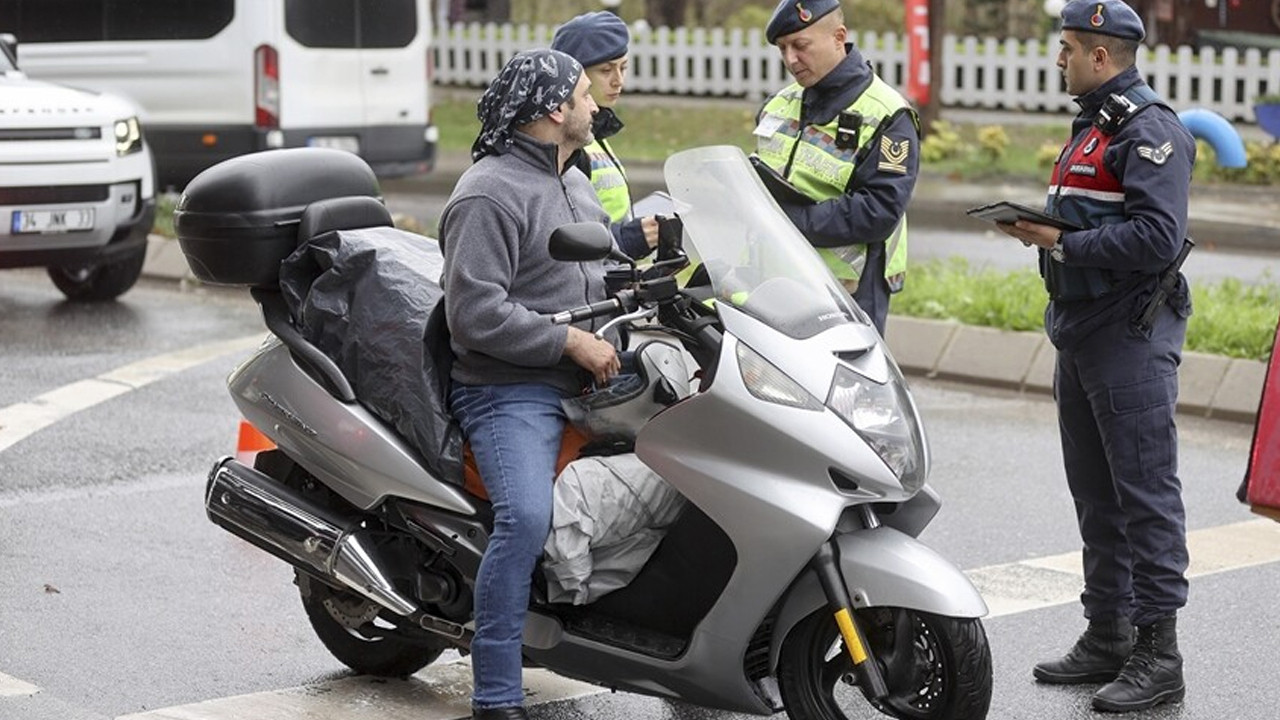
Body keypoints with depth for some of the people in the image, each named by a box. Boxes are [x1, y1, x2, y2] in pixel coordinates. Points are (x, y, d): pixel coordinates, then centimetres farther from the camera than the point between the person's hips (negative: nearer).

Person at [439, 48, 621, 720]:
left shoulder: (574, 183, 19)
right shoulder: (490, 194, -11)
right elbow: (474, 312, -19)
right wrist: (571, 342, -18)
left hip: (584, 382, 9)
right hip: (509, 392, -9)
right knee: (526, 518, -30)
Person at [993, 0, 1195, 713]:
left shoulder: (1151, 131, -14)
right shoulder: (1092, 126, 19)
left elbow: (1157, 238, -24)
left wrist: (1062, 244, -20)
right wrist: (1040, 226, 6)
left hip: (1131, 339, -10)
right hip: (1081, 334, 10)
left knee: (1145, 493, -7)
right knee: (1096, 494, 14)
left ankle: (1158, 654, -3)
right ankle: (1108, 636, 23)